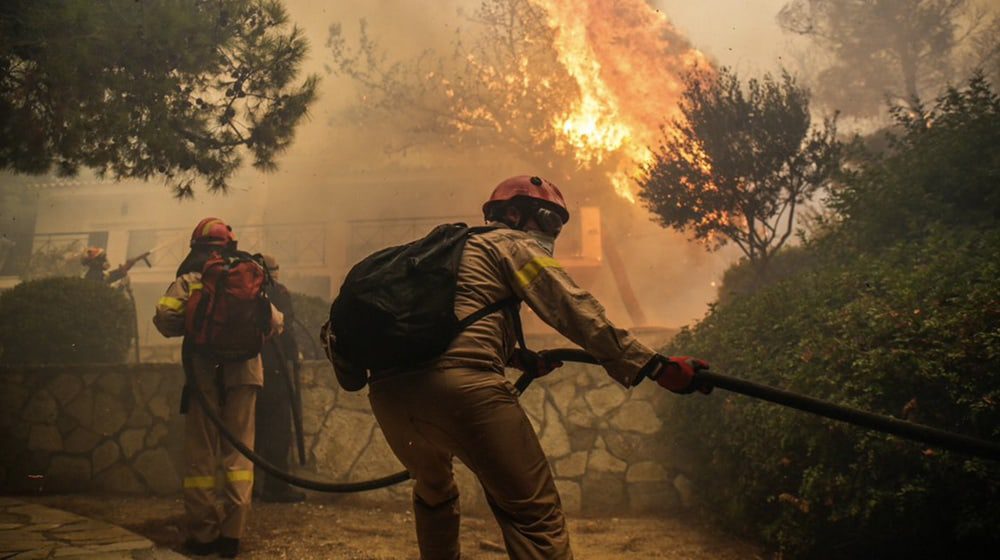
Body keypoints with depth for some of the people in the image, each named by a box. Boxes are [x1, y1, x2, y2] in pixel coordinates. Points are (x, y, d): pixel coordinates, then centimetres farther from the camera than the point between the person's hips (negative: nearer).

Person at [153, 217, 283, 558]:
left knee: (201, 456, 7)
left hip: (204, 373, -1)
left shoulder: (189, 281, 2)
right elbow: (275, 323, 3)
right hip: (243, 373, 2)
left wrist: (190, 329, 7)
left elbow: (164, 317, -13)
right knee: (239, 454, 7)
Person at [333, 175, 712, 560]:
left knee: (433, 493, 32)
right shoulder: (512, 243, 13)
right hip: (460, 385, -8)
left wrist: (518, 357, 45)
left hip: (388, 390, 8)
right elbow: (574, 309, 1)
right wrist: (655, 366, -2)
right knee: (534, 515, -4)